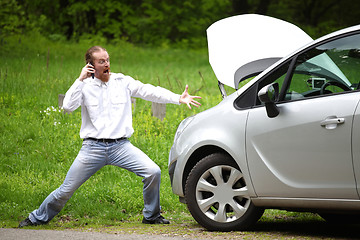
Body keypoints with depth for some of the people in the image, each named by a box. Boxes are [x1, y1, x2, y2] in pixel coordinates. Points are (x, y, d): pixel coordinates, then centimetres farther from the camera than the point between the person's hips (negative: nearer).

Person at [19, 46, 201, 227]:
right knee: (66, 190, -1)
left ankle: (151, 216, 4)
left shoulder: (123, 82, 8)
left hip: (121, 146, 1)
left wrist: (178, 98, -9)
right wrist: (80, 80, -10)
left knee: (153, 172, -17)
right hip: (93, 148, -1)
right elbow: (68, 106, -9)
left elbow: (149, 91, 1)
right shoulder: (85, 86, 5)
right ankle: (38, 218, 21)